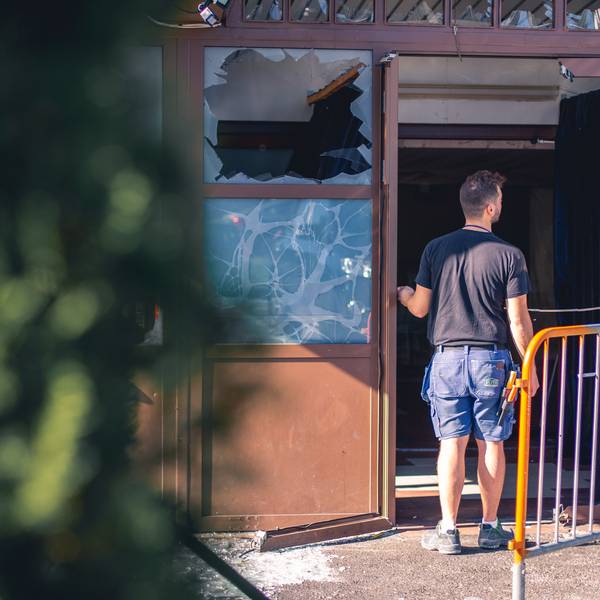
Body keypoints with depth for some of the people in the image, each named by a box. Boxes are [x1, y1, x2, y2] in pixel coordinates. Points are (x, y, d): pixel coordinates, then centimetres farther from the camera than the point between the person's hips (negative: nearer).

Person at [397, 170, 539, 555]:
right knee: (492, 444, 9)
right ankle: (490, 527, 17)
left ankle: (448, 531, 5)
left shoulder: (436, 249, 0)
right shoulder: (509, 255, -6)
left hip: (448, 357, 1)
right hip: (492, 360, -1)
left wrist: (403, 293, 29)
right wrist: (530, 368, 5)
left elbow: (420, 308, 6)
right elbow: (519, 321, -5)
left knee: (452, 444, 4)